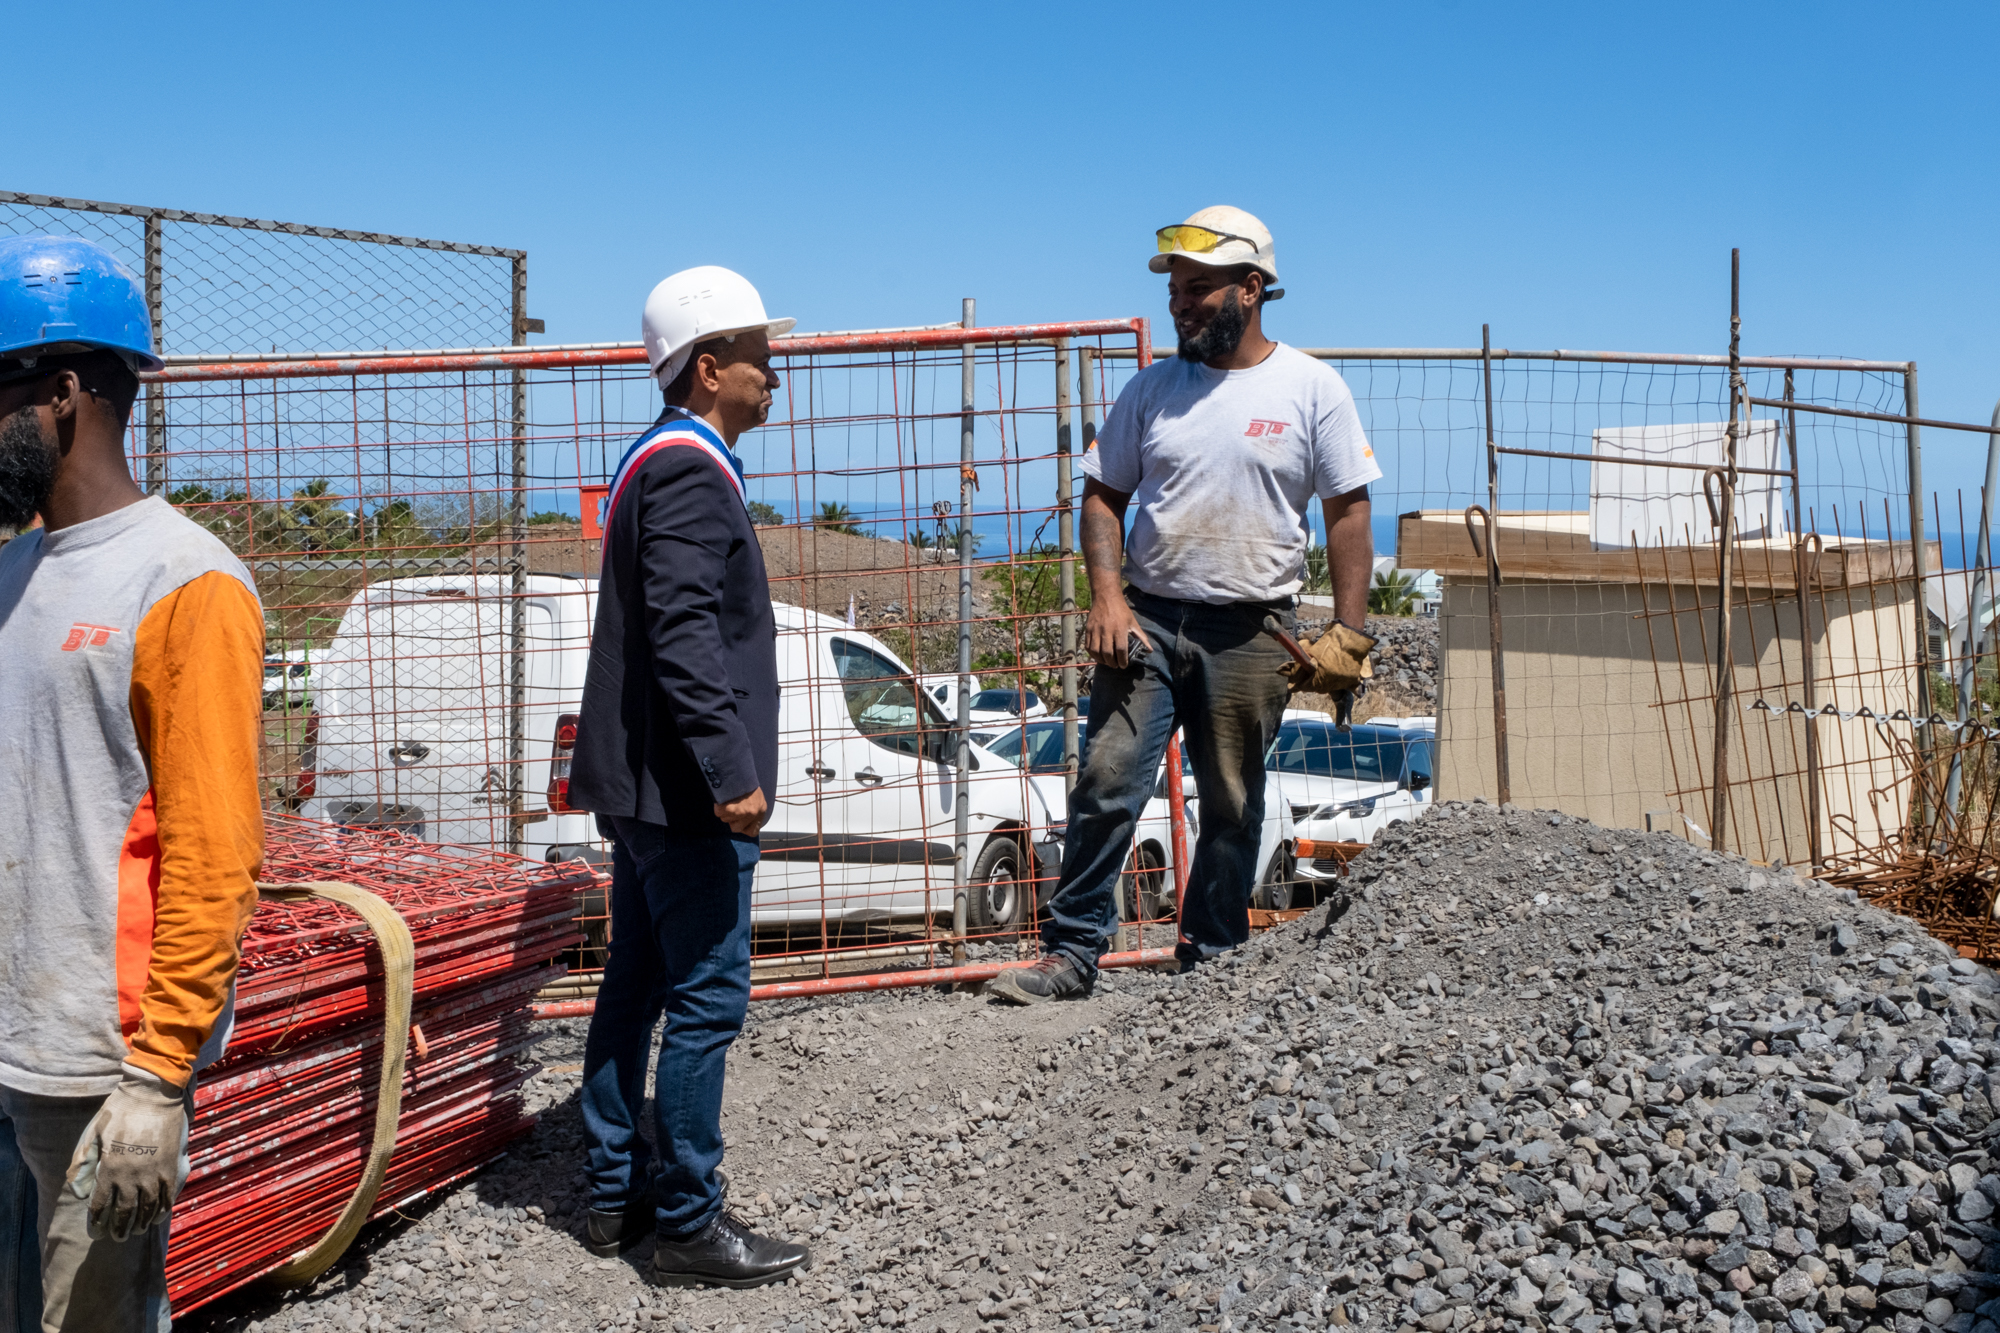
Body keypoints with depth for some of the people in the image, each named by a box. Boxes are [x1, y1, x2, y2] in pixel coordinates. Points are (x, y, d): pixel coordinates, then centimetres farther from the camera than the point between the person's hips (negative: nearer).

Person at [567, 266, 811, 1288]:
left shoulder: (656, 460, 17)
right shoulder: (691, 470, -16)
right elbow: (685, 635, -25)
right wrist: (732, 772, -26)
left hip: (641, 783, 11)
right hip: (684, 788, -11)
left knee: (637, 985, 15)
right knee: (708, 1000, -4)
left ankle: (616, 1194, 25)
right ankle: (688, 1224, 4)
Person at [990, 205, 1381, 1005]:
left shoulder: (1311, 389, 1)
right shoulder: (1153, 388, 8)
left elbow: (1348, 512, 1)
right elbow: (1103, 493, 11)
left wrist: (1348, 634, -6)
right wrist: (1107, 595, -4)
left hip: (1249, 633, -1)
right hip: (1146, 618, 2)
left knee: (1232, 807, 6)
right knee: (1107, 783, -7)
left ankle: (1207, 968, 19)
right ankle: (1070, 953, 1)